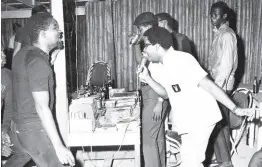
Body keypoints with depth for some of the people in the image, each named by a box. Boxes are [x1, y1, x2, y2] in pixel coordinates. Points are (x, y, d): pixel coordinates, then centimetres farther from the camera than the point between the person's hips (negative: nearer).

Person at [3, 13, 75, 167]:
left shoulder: (24, 53, 5)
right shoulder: (38, 62, -22)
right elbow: (42, 108, -26)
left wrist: (50, 61, 7)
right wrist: (59, 147, -26)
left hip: (18, 125, 10)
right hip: (33, 129, -10)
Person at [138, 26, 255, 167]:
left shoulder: (181, 60, -21)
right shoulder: (167, 64, 7)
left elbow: (209, 86, -23)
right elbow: (166, 94, 14)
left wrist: (235, 109, -23)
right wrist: (147, 78, 1)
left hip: (200, 120, -9)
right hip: (189, 122, 9)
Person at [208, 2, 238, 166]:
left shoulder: (227, 35, -14)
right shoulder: (221, 34, 14)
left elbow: (227, 64, -21)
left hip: (221, 85, -9)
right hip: (219, 83, 9)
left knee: (216, 123, -4)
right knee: (222, 122, 14)